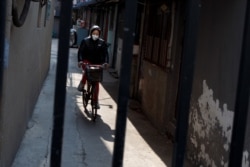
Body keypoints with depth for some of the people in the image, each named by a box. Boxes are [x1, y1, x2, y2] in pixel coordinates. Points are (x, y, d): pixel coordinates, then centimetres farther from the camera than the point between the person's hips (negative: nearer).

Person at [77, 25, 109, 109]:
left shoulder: (102, 42, 2)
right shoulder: (85, 41, -2)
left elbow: (105, 53, -3)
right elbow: (80, 51, -7)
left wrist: (106, 62, -21)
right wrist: (80, 60, -23)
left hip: (97, 64, 2)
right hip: (86, 62, -2)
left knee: (96, 82, 0)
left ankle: (96, 100, 7)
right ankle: (82, 84, -10)